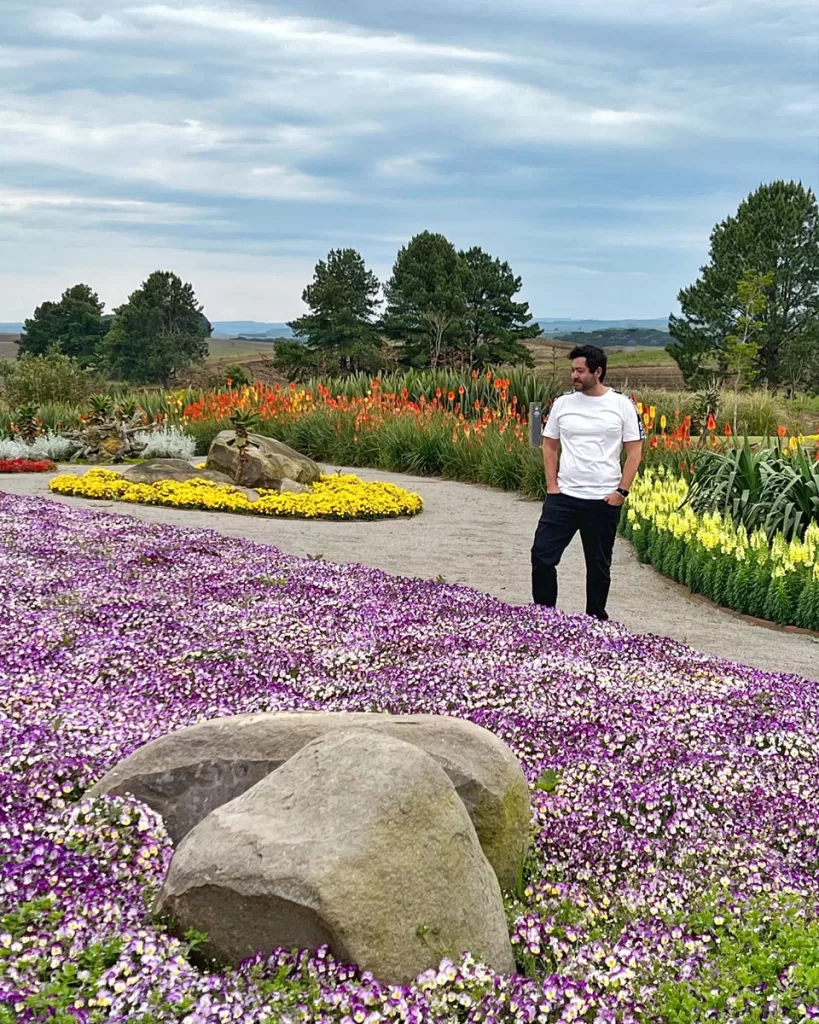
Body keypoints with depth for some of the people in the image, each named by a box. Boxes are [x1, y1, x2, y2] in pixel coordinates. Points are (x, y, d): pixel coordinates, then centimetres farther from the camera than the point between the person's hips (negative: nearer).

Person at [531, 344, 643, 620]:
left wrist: (622, 492, -8)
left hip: (604, 501, -2)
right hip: (563, 496, 2)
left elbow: (634, 452, -2)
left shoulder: (622, 405, -4)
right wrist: (551, 485, 1)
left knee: (599, 565, 10)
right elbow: (549, 445, 11)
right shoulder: (562, 403, 3)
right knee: (542, 555, -3)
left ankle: (596, 620, 26)